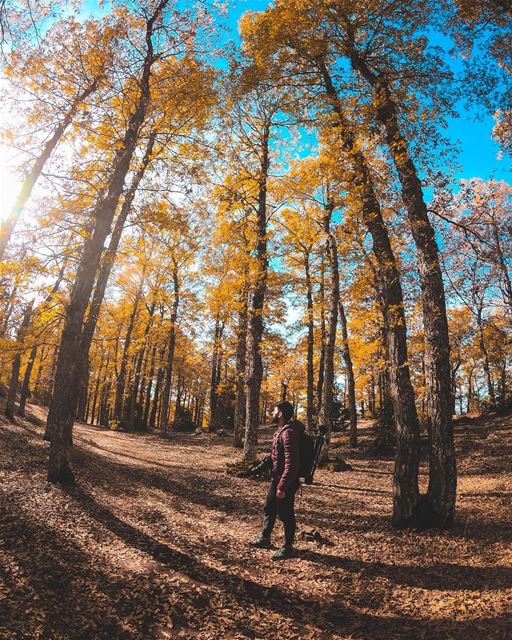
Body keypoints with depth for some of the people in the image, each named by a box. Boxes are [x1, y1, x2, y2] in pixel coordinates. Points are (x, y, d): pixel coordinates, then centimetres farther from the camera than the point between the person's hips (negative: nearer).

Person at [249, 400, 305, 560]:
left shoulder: (289, 433, -25)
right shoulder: (280, 431, 7)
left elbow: (291, 463, -29)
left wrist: (282, 486, -27)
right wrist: (261, 466, 18)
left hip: (286, 481, -10)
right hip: (277, 478, 10)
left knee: (285, 514, 5)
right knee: (269, 509, 22)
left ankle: (288, 548, 22)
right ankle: (264, 539, 39)